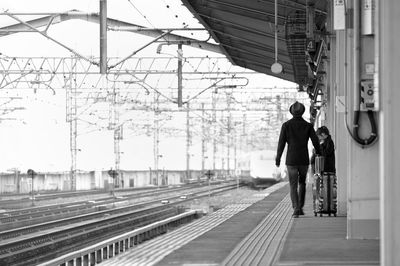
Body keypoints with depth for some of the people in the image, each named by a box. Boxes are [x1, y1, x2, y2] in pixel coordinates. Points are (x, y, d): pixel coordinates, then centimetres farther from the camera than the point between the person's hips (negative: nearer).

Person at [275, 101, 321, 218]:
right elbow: (315, 142, -2)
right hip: (304, 160, 1)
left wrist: (278, 158, 5)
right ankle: (300, 207, 14)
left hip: (291, 160, -1)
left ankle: (296, 209, -12)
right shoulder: (308, 126, 0)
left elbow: (281, 143, -4)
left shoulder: (286, 125, -3)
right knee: (302, 183, 20)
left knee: (293, 186, 3)